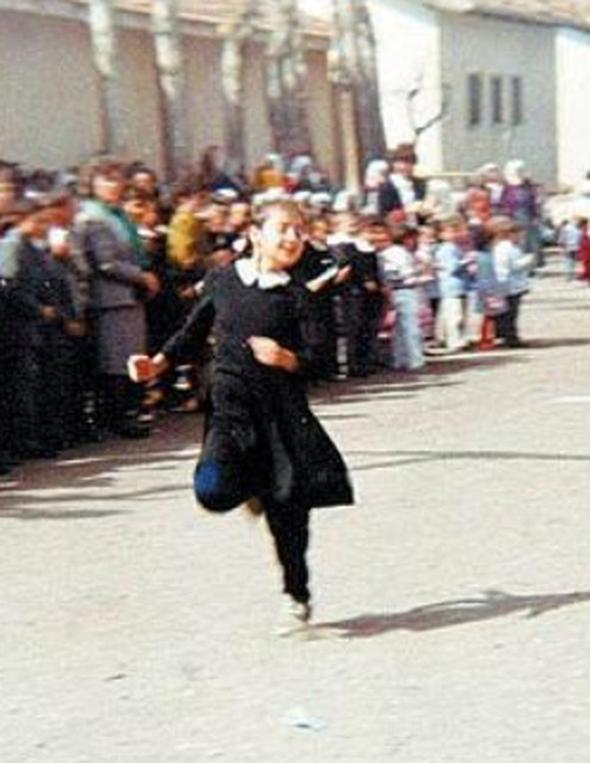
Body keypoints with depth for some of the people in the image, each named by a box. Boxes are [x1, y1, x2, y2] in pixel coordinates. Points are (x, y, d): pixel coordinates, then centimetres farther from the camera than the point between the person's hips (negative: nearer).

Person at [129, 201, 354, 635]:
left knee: (288, 504, 2)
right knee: (213, 490, -20)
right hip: (232, 400, 1)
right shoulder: (223, 282, 4)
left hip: (283, 407, -1)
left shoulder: (300, 295, -1)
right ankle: (251, 481, 17)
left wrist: (287, 359, -22)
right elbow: (194, 334, 18)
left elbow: (320, 361, -3)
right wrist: (160, 363, 7)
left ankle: (297, 595, 23)